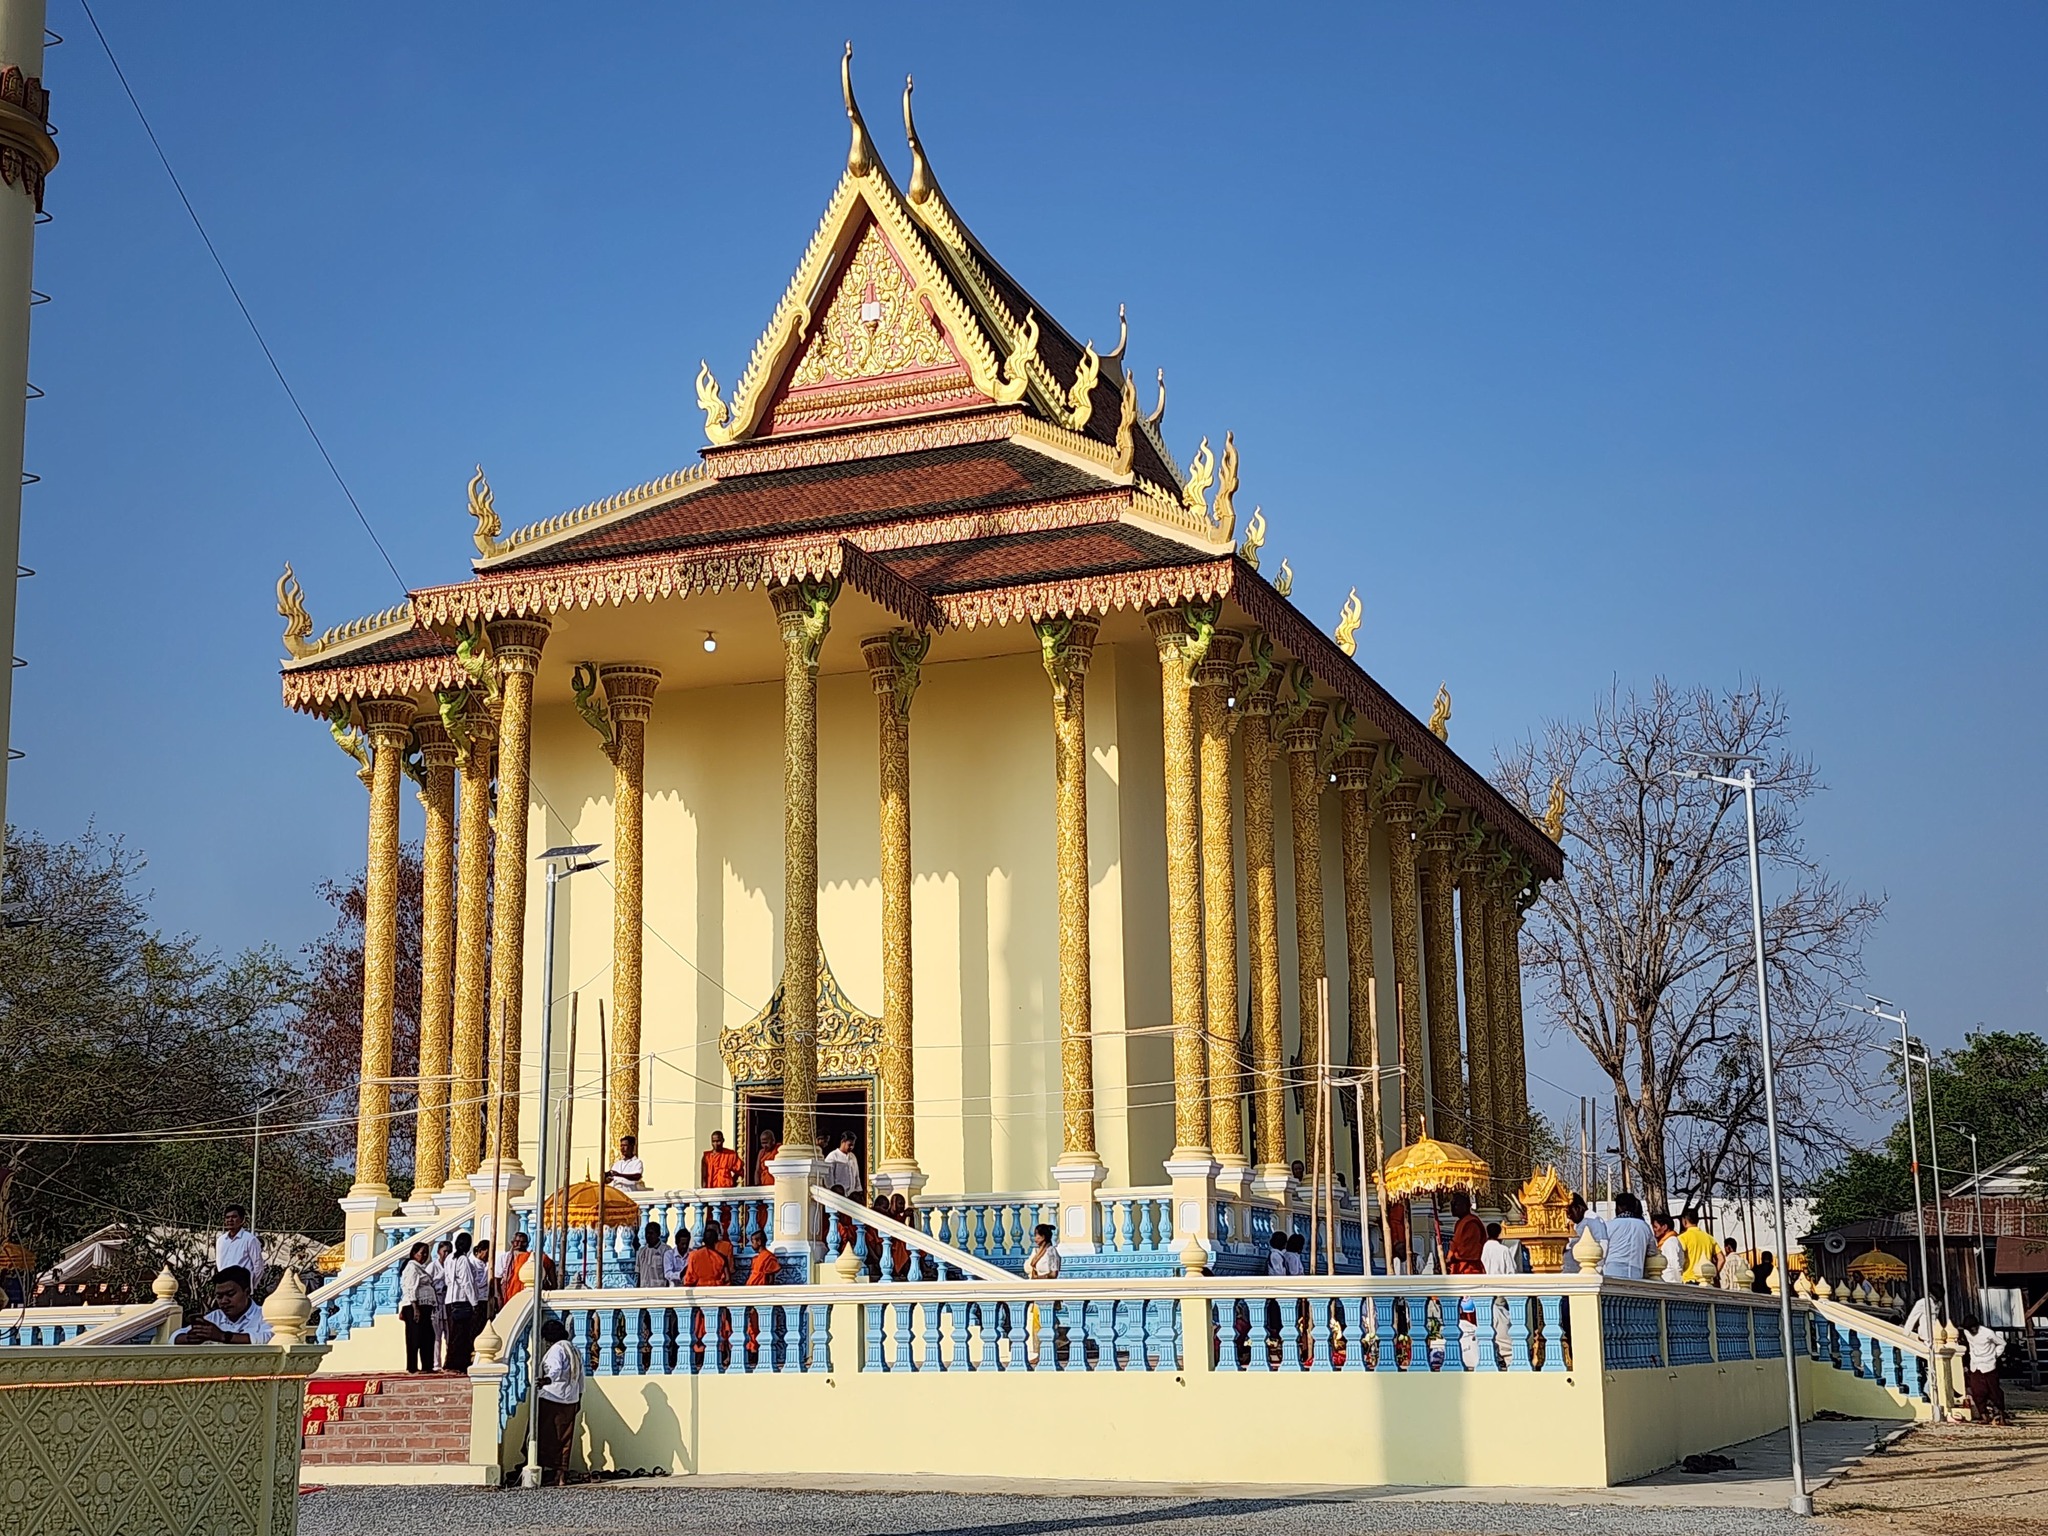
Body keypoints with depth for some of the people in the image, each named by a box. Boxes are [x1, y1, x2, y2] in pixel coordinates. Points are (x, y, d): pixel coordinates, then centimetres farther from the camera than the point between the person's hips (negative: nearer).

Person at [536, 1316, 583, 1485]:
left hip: (552, 1399, -7)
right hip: (570, 1400, 7)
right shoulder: (574, 1350, 17)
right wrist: (579, 1399, 25)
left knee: (547, 1438, -3)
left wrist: (546, 1380, -45)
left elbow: (556, 1371, -26)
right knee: (565, 1439, 6)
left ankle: (543, 1470, -6)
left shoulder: (556, 1349, -9)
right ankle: (562, 1475, 4)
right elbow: (580, 1377, 20)